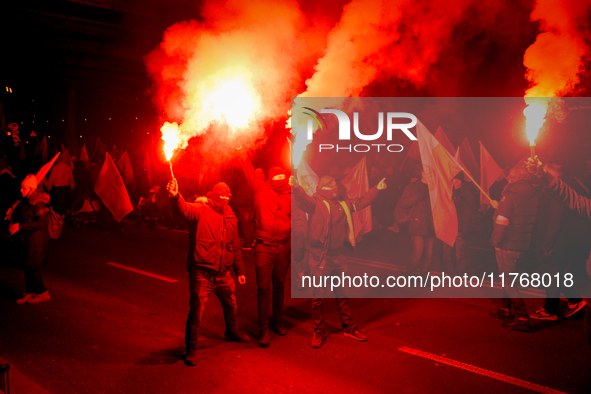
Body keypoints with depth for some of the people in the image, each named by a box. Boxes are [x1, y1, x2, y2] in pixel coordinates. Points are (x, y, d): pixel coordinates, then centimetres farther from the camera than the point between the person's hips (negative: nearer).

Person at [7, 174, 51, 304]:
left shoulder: (37, 203, -18)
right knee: (26, 267, 14)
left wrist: (20, 226, -24)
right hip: (25, 240, 9)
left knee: (31, 267, -4)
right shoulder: (24, 201, 9)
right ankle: (30, 292, 25)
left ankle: (43, 293, 7)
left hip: (35, 241, -9)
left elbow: (41, 223, -24)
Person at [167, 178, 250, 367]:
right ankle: (191, 349, 12)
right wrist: (175, 196, -54)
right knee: (196, 310, -5)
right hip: (201, 273, -6)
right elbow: (185, 209, -32)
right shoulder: (201, 210, -9)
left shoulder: (230, 217, 10)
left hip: (223, 273, 7)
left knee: (231, 304, 23)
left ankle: (232, 331, 51)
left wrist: (240, 270, 19)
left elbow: (235, 246, 17)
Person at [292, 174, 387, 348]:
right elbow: (303, 200, -31)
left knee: (342, 293, 17)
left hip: (337, 256, 7)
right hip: (319, 257, -6)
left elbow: (360, 203, 27)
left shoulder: (343, 203, 12)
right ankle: (318, 332, 17)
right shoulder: (316, 203, -10)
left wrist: (376, 189, 27)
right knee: (319, 295, 1)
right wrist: (296, 187, -52)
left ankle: (349, 328, 31)